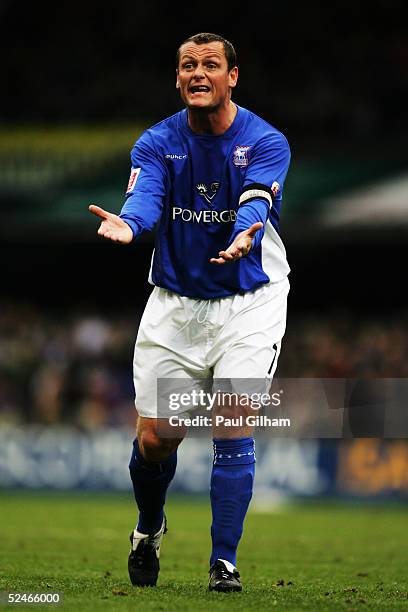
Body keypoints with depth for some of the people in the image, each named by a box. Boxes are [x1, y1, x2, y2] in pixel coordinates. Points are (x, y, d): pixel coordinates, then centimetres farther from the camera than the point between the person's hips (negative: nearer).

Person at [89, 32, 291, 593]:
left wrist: (244, 237, -52)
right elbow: (145, 197, -23)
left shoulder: (266, 142, -10)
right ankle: (148, 531, 31)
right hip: (173, 303, 2)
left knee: (233, 429, -13)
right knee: (155, 436, 1)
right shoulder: (157, 143, -4)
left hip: (249, 303, -2)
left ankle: (224, 563, -3)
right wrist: (127, 224, -48)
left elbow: (255, 203, -28)